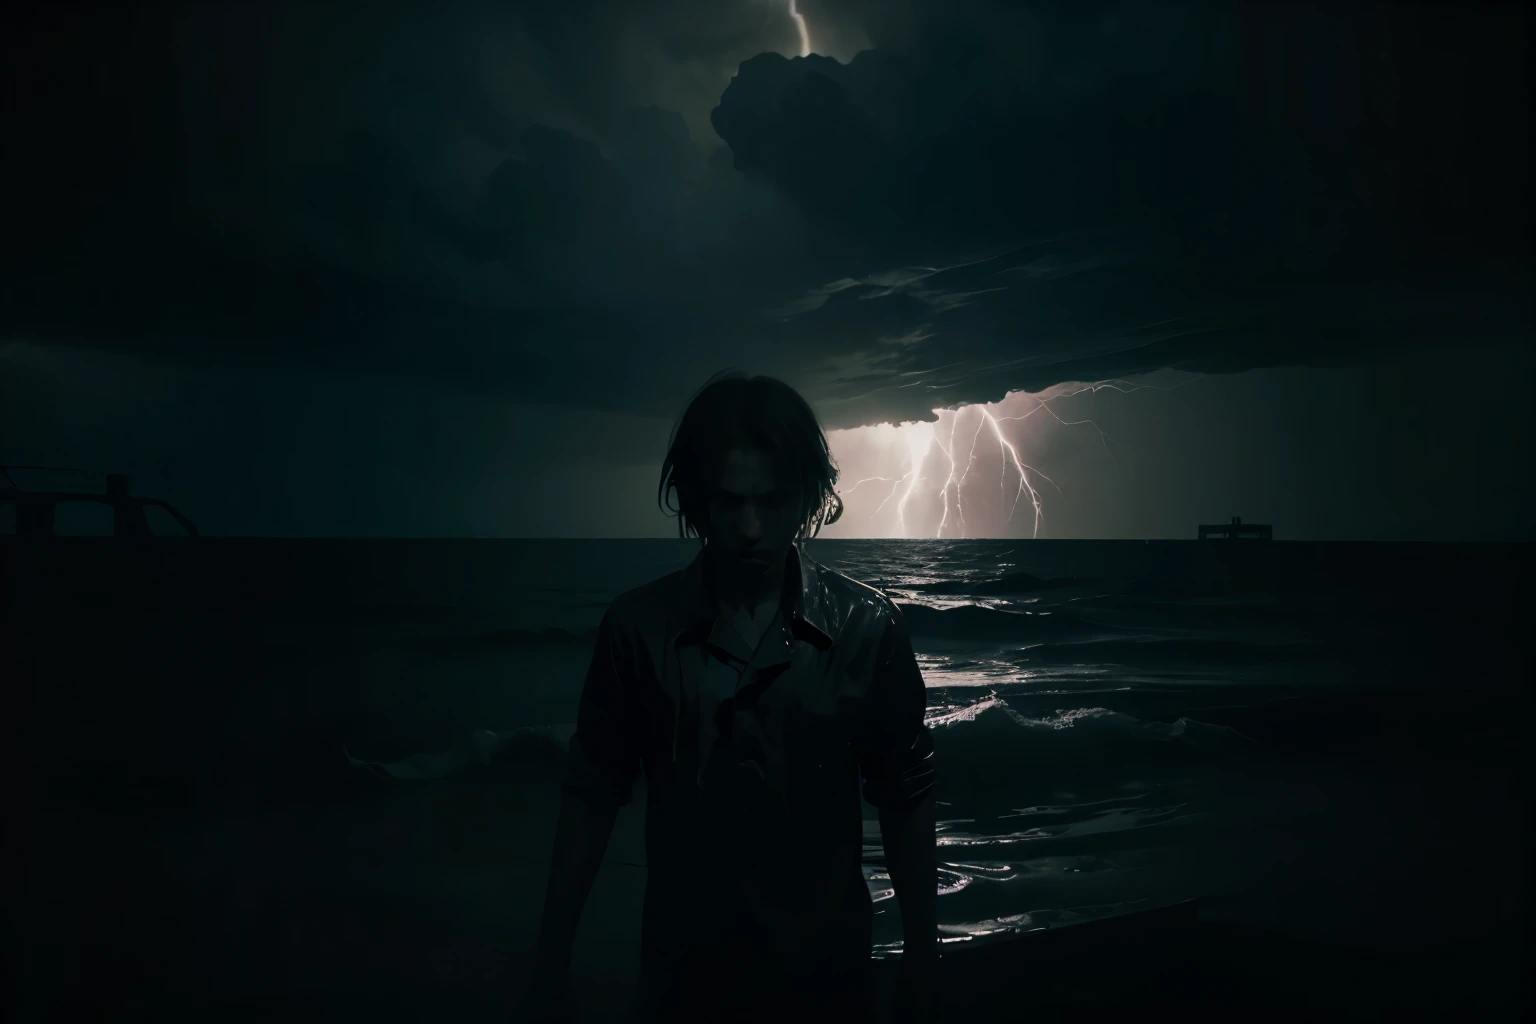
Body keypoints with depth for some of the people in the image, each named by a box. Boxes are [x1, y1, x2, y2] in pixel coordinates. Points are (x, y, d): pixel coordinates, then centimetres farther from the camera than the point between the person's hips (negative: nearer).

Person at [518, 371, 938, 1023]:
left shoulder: (868, 628, -11)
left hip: (826, 968, 0)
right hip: (682, 969, 0)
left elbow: (905, 800, -2)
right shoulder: (637, 627, -10)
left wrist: (921, 958, 0)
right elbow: (592, 795, -3)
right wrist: (551, 965, -1)